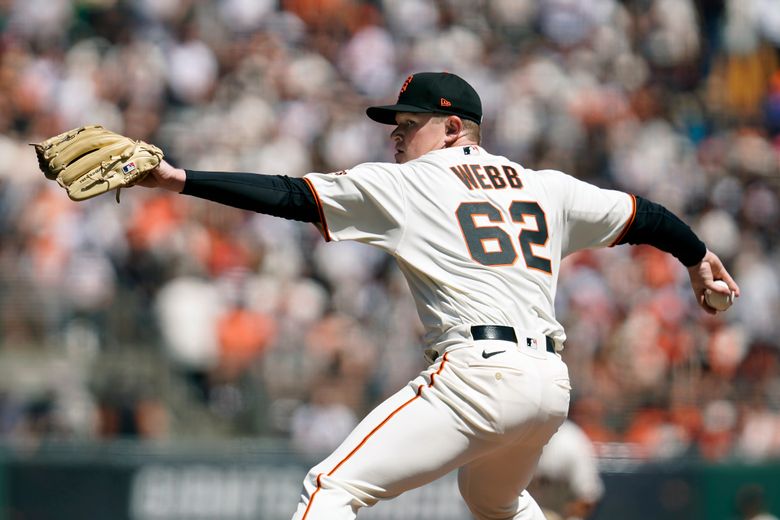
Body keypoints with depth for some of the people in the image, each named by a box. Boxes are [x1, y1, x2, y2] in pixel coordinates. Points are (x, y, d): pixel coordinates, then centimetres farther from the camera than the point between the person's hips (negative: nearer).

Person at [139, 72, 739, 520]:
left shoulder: (400, 185, 5)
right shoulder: (548, 188, 20)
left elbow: (287, 196, 0)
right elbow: (641, 216, 29)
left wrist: (179, 180, 0)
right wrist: (698, 257, 48)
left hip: (480, 372, -7)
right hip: (552, 383, 7)